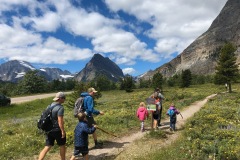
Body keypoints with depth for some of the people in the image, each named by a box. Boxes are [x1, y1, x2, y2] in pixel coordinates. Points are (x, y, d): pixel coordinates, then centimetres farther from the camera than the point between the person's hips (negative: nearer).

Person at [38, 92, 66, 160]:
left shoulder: (50, 105, 6)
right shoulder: (60, 108, -19)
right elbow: (60, 121, -23)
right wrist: (63, 131, -16)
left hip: (49, 129, 7)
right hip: (57, 130, -7)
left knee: (47, 147, 12)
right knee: (62, 145, 15)